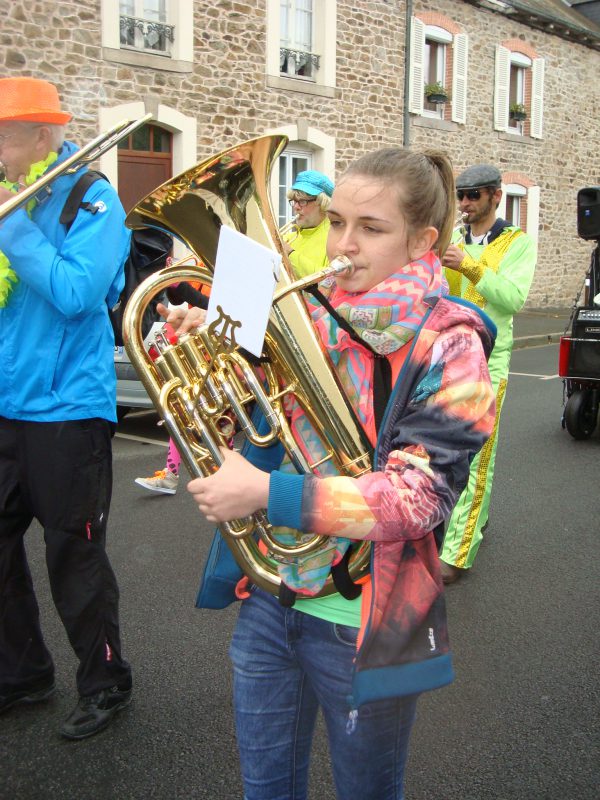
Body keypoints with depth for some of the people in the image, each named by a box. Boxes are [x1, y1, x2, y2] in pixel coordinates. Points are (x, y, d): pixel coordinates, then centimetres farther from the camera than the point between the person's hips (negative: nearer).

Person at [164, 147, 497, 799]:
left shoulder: (448, 346, -15)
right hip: (268, 596, 5)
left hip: (362, 622, -4)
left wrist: (265, 492, -27)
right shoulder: (304, 312, -1)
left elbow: (418, 496, -23)